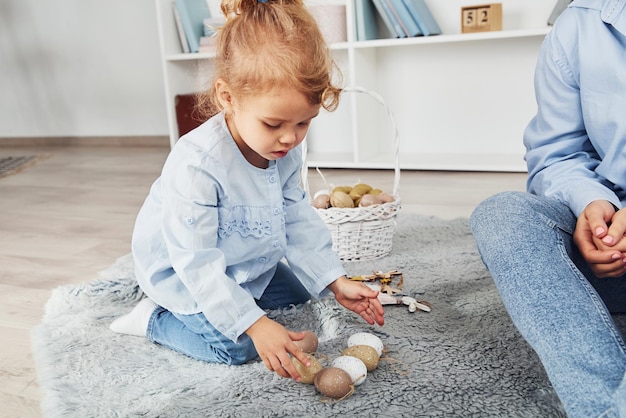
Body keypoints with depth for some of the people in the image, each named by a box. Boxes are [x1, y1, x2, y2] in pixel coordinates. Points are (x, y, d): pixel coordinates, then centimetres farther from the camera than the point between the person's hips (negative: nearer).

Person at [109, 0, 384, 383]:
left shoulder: (288, 150, -15)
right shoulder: (196, 164, -38)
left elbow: (299, 220, -3)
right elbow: (196, 262, -34)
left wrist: (336, 281, -8)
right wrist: (254, 324, -37)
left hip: (246, 264, 8)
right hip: (181, 270, -7)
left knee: (298, 293, 16)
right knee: (237, 347, -19)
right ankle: (154, 319, 2)